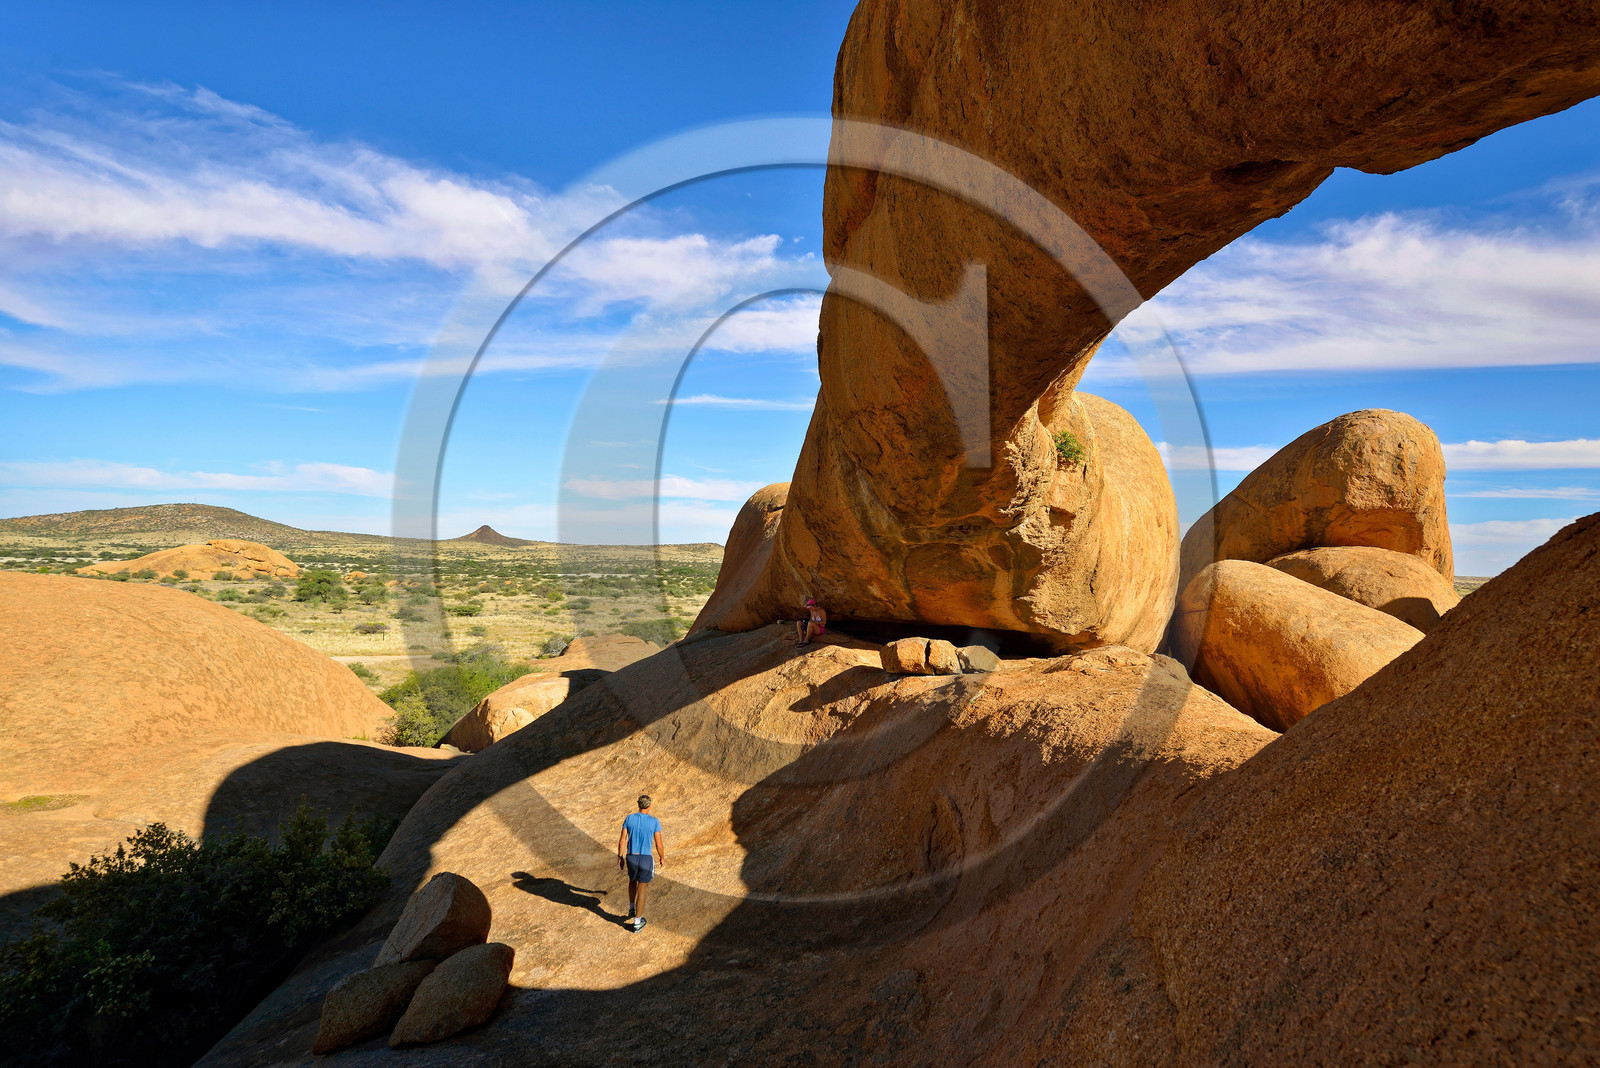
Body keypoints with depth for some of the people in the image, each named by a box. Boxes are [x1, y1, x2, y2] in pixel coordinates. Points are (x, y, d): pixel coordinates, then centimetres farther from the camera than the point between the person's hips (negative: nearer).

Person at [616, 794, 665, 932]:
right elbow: (659, 844, -7)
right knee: (641, 890, 10)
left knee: (632, 880, 33)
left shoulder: (629, 818, -5)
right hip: (646, 859, -2)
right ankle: (637, 922, 16)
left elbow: (622, 840, -2)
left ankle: (632, 909, 30)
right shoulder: (654, 822, -12)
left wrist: (619, 857, 11)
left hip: (631, 857, 2)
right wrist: (662, 859, 10)